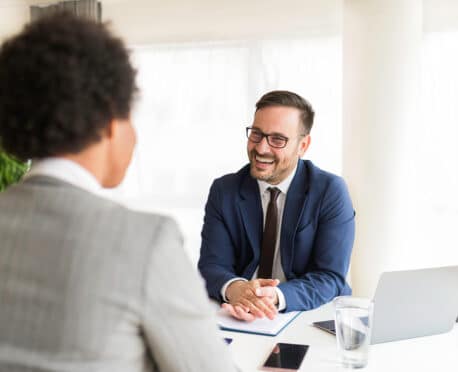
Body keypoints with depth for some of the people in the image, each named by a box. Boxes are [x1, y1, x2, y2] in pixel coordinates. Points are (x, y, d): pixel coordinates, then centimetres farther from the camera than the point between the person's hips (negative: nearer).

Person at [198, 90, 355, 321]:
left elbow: (330, 278, -11)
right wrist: (234, 288, -28)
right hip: (238, 317, 2)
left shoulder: (331, 192, -6)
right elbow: (210, 267, -5)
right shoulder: (223, 191, 1)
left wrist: (277, 297, -30)